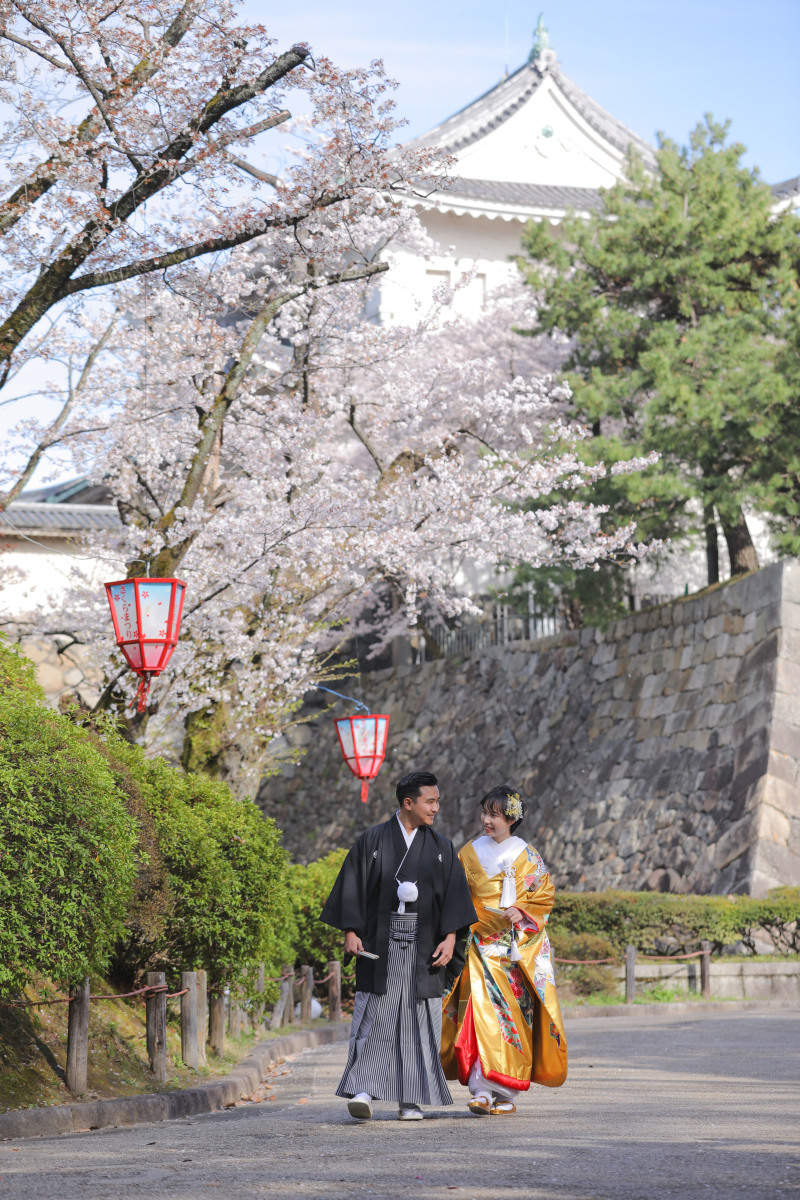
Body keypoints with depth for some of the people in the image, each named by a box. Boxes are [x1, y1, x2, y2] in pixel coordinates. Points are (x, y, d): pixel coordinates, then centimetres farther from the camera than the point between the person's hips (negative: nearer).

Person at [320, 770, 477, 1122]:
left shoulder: (440, 847, 11)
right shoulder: (372, 841, 4)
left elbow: (454, 894, 6)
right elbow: (354, 886, 1)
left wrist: (450, 936, -6)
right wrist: (351, 931, -9)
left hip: (423, 945, 2)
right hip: (380, 942, -2)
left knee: (418, 1020, 2)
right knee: (375, 1017, -9)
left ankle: (410, 1100, 7)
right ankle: (364, 1090, -11)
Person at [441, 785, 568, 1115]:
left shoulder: (527, 856, 6)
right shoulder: (469, 853, 8)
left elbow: (545, 894, 6)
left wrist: (522, 911, -10)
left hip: (519, 946, 0)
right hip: (482, 940, 0)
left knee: (515, 1011, -2)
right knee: (484, 1005, -14)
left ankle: (506, 1092, 6)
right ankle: (483, 1088, -16)